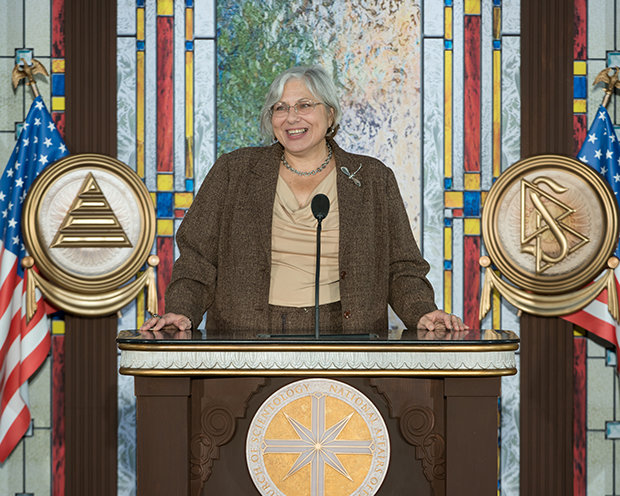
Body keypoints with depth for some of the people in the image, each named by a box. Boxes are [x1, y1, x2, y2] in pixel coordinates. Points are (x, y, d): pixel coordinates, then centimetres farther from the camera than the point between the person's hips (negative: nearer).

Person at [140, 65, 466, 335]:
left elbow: (401, 267, 13)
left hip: (341, 343, 0)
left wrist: (422, 313, -5)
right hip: (250, 340, 0)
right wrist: (181, 312, -5)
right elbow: (198, 259, 11)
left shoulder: (372, 180, 12)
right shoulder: (233, 172, 11)